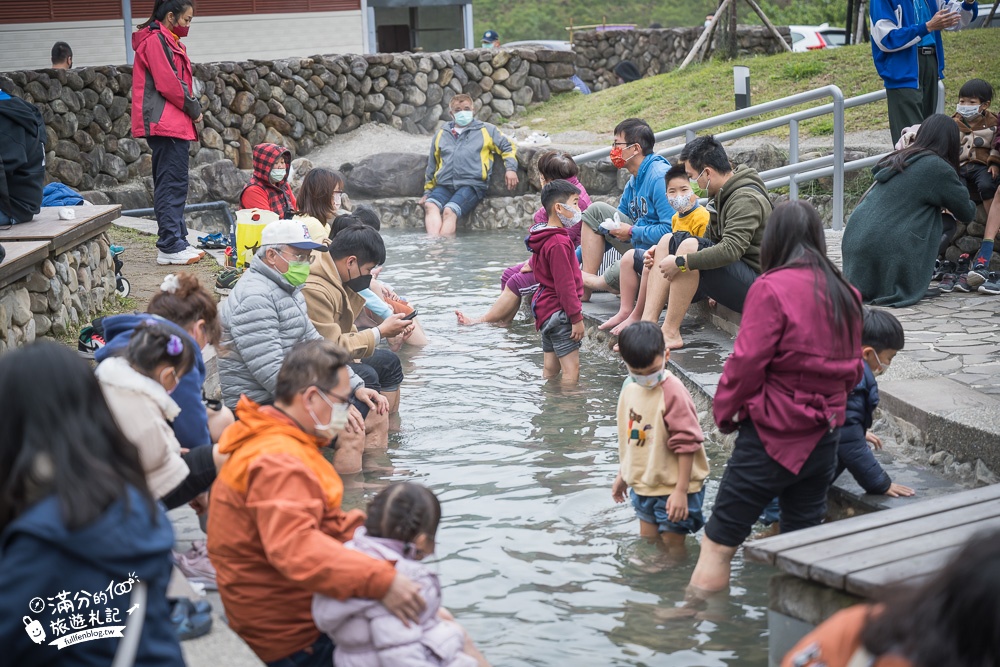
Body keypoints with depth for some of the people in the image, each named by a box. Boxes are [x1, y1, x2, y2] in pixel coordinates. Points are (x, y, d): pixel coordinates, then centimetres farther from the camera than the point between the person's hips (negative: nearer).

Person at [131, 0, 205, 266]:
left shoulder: (167, 41, 21)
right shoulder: (155, 40, -10)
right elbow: (168, 84, -17)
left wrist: (192, 109, 5)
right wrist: (194, 108, -7)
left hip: (175, 124, 10)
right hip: (166, 124, -10)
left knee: (172, 185, 11)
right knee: (172, 185, -11)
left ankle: (176, 242, 15)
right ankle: (170, 248, -11)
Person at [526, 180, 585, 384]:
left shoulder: (545, 239, 13)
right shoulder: (559, 243, -20)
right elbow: (565, 284, -21)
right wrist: (577, 317, -17)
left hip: (545, 310, 10)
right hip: (559, 312, -10)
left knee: (551, 369, 13)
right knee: (572, 370, -9)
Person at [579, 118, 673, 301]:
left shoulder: (659, 177, -18)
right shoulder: (633, 183, 12)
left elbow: (670, 230, -27)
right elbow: (615, 226, 20)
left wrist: (632, 232, -14)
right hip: (639, 244, 10)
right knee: (596, 211, 7)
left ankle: (590, 281, -4)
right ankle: (587, 278, -3)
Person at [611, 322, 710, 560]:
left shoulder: (673, 392, -22)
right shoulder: (630, 387, 2)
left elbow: (686, 444, -21)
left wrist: (681, 491, -21)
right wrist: (623, 474, 22)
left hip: (673, 486, -7)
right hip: (643, 483, 7)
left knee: (672, 544, 3)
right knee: (647, 541, 19)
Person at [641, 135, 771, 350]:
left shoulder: (746, 199, -17)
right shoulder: (724, 194, 13)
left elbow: (730, 249, -30)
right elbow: (710, 238, 20)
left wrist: (681, 262, -28)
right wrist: (663, 251, 8)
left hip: (752, 284, -10)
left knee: (689, 245, -28)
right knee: (668, 240, 2)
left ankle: (670, 333, -24)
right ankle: (648, 322, -12)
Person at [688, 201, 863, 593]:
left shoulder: (771, 288, -14)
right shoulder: (845, 294, 7)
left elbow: (747, 361, -16)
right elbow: (852, 370, 16)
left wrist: (724, 411, -2)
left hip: (773, 432, -7)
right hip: (825, 434, 7)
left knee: (718, 541, 1)